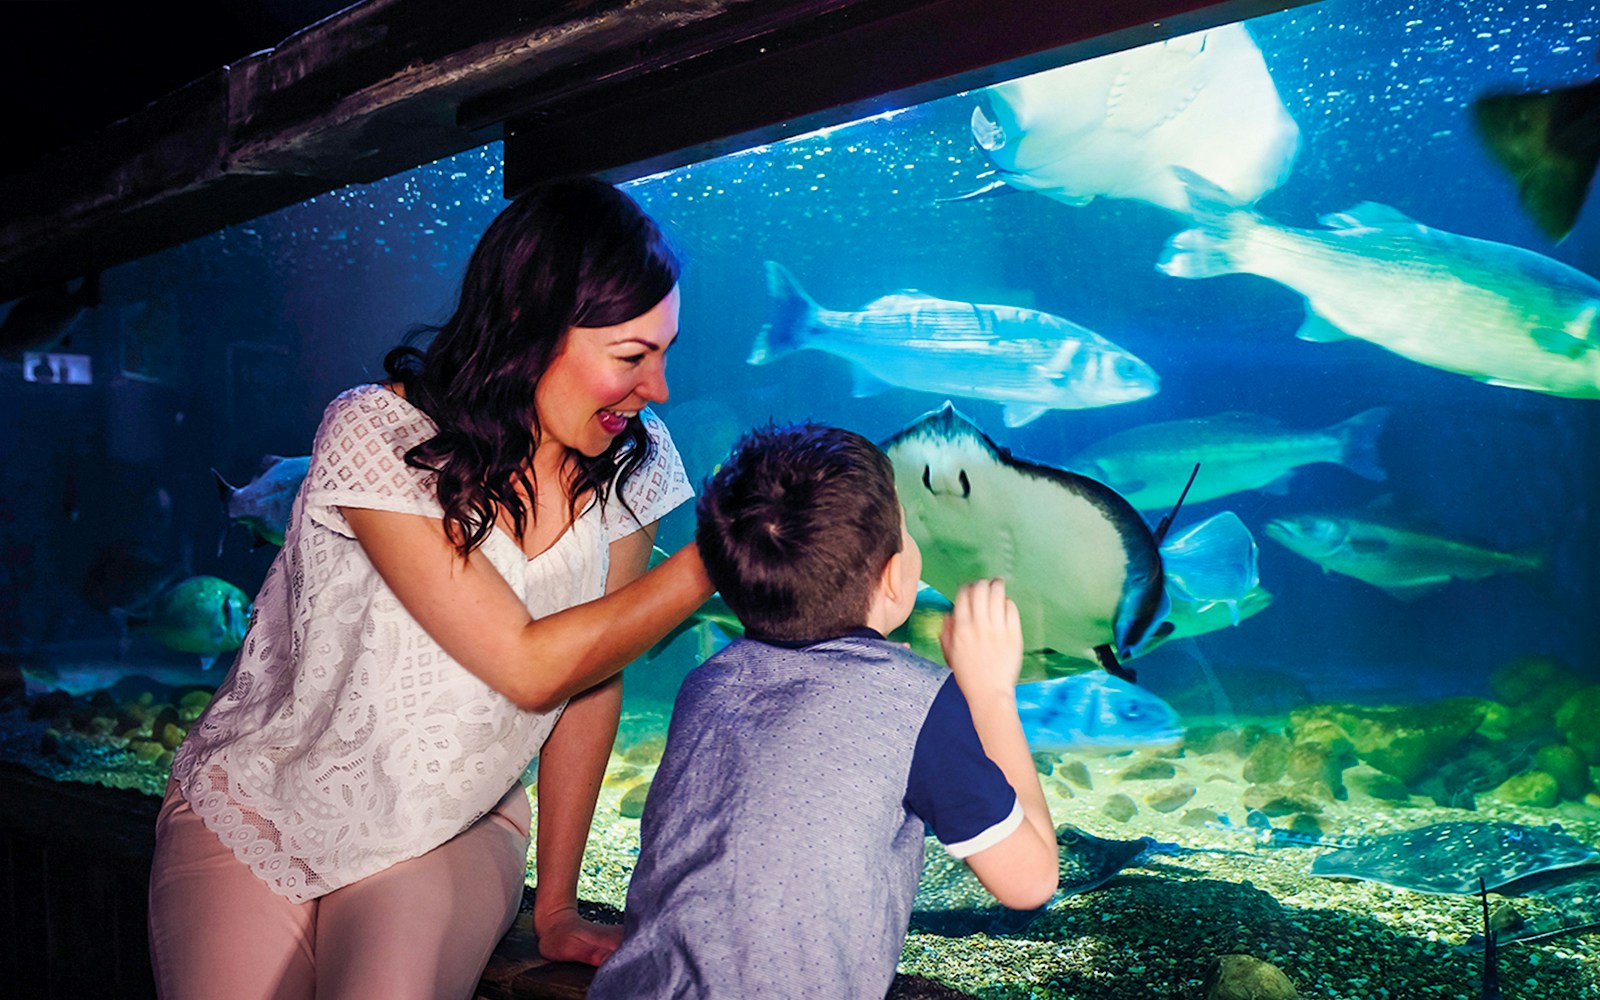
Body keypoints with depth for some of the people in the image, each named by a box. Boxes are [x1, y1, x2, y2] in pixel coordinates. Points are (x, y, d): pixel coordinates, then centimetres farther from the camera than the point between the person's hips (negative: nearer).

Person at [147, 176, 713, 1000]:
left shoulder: (631, 462, -9)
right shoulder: (377, 437, -23)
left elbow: (591, 682, -3)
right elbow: (529, 667, -25)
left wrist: (556, 907, -2)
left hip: (451, 833, 2)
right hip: (256, 811, -1)